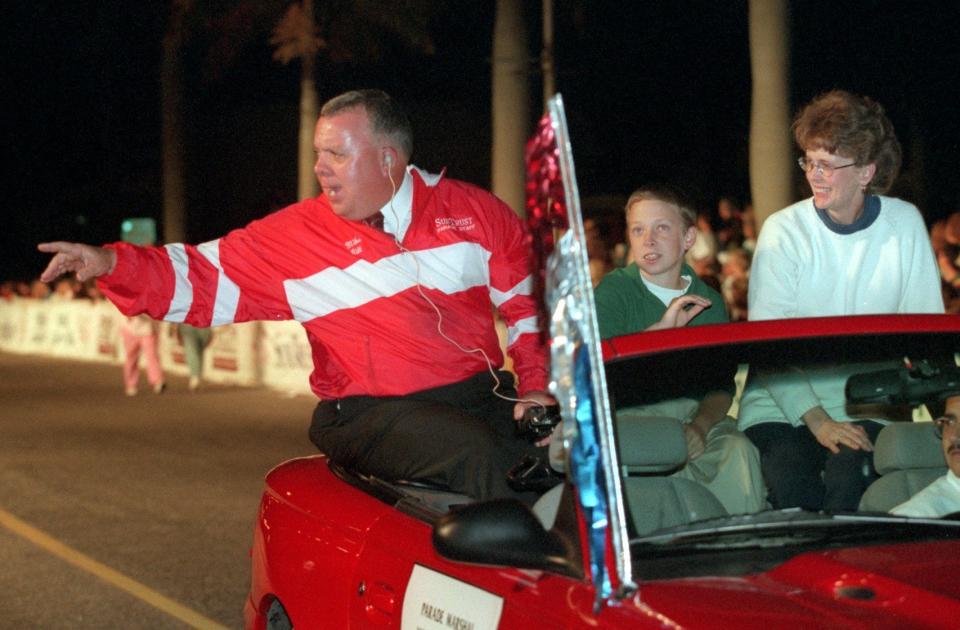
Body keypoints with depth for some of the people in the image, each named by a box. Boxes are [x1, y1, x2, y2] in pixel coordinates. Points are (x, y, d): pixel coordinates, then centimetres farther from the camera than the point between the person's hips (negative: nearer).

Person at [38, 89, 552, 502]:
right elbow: (203, 280, 3)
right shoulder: (294, 237, 5)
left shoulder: (473, 211, 9)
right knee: (473, 452, -31)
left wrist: (536, 386, -2)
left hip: (481, 394, 3)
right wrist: (109, 263, -10)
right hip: (373, 414, -3)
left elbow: (530, 303, 12)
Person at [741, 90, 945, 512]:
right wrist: (816, 418, -20)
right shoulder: (783, 231, -3)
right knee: (792, 485, -28)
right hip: (780, 404, -1)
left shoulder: (904, 224, 3)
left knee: (848, 477, -28)